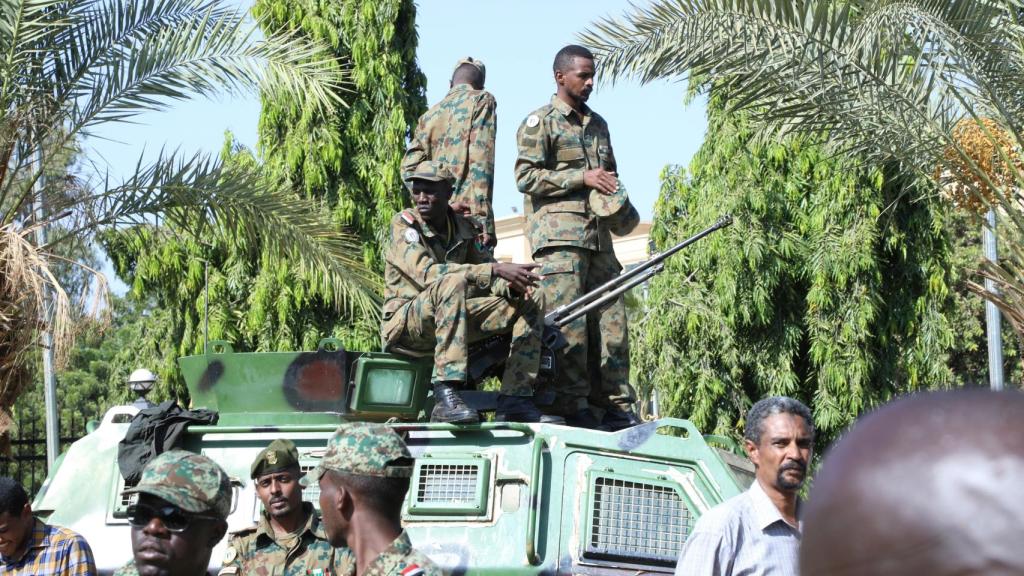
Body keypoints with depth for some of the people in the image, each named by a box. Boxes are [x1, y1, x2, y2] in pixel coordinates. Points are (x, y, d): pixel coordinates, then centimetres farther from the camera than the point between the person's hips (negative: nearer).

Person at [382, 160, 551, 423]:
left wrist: (512, 285, -16)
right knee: (454, 281, -36)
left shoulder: (462, 229, 9)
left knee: (531, 300, -3)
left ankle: (515, 399, -13)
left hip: (452, 319, 7)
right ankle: (445, 396, -45)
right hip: (405, 321, -7)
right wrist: (495, 270, -31)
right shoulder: (404, 223, -10)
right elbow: (426, 273, -26)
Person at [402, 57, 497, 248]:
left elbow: (409, 169, 8)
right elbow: (481, 163, -8)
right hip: (469, 214, -6)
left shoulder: (429, 115, 20)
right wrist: (484, 219, -13)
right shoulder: (482, 100, 4)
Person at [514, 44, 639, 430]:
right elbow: (526, 177, -8)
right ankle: (572, 407, -11)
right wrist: (581, 178, -12)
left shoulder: (597, 124, 23)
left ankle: (618, 407, 5)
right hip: (559, 234, -7)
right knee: (568, 322, -11)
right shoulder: (539, 122, 2)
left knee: (611, 319, 3)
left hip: (597, 234, 7)